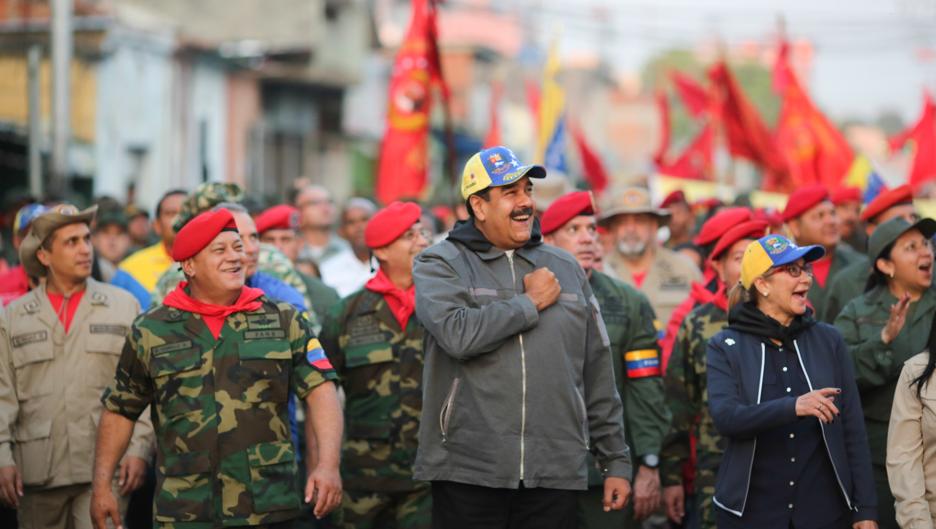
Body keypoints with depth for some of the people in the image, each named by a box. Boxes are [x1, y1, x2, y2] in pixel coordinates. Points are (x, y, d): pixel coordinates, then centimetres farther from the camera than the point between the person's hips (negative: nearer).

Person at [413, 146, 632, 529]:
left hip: (554, 475, 3)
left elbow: (597, 375, 16)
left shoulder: (565, 269, 15)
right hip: (468, 473, -3)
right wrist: (530, 303, -7)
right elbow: (457, 334, -19)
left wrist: (616, 461, 13)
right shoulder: (441, 264, 2)